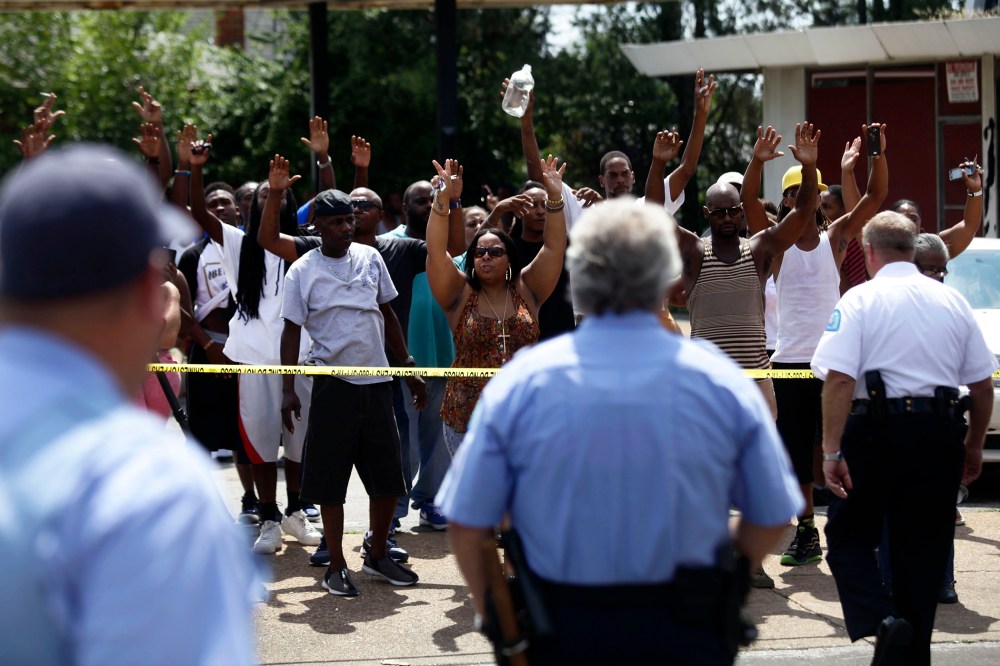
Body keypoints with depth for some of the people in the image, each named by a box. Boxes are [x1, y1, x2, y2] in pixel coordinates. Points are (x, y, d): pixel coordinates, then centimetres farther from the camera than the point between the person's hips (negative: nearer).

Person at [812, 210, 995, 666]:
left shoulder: (861, 299, -3)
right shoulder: (952, 301, 10)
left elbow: (839, 378, -15)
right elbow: (982, 385, 12)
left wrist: (832, 450, -15)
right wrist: (974, 445, 24)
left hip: (879, 429, -4)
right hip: (942, 435, 4)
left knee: (849, 537, 8)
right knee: (923, 546, 11)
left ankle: (883, 622, -15)